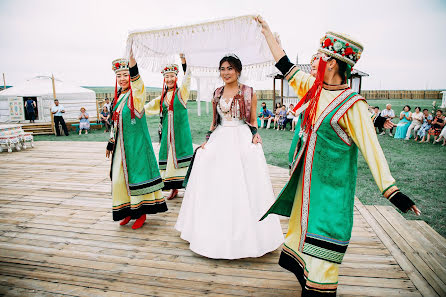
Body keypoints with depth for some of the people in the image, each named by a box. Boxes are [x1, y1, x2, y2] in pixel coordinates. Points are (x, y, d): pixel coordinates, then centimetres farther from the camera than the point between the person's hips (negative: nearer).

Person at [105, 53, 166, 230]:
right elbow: (115, 123, 18)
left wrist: (132, 61, -47)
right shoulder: (118, 97, 12)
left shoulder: (136, 95, -8)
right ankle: (128, 211, 27)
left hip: (136, 142, -7)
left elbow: (137, 82, -33)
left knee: (137, 174, -1)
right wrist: (110, 144, 22)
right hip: (121, 145, 7)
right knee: (120, 177, 12)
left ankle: (141, 213, 14)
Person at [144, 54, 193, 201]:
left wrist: (183, 62, -28)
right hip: (167, 131, 5)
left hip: (181, 130, -5)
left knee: (182, 156, -5)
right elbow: (147, 108, 22)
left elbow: (187, 80, -17)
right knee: (168, 157, 6)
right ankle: (173, 188, 18)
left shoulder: (181, 92, 1)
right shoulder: (163, 97, 14)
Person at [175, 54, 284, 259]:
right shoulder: (217, 93, 12)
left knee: (242, 187, -2)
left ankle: (243, 234, 15)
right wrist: (207, 140, 9)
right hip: (219, 141, 4)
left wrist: (255, 134, -11)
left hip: (242, 141, -4)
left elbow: (253, 121, 6)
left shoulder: (249, 93, 1)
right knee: (216, 187, 5)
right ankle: (219, 233, 23)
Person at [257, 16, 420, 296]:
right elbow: (286, 66, 12)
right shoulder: (315, 89, 1)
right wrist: (266, 29, 19)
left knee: (323, 236, 3)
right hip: (309, 178, 8)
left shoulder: (352, 104, -19)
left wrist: (391, 190, -25)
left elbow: (370, 147, -20)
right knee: (304, 221, 21)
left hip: (333, 183, -7)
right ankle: (304, 272, 43)